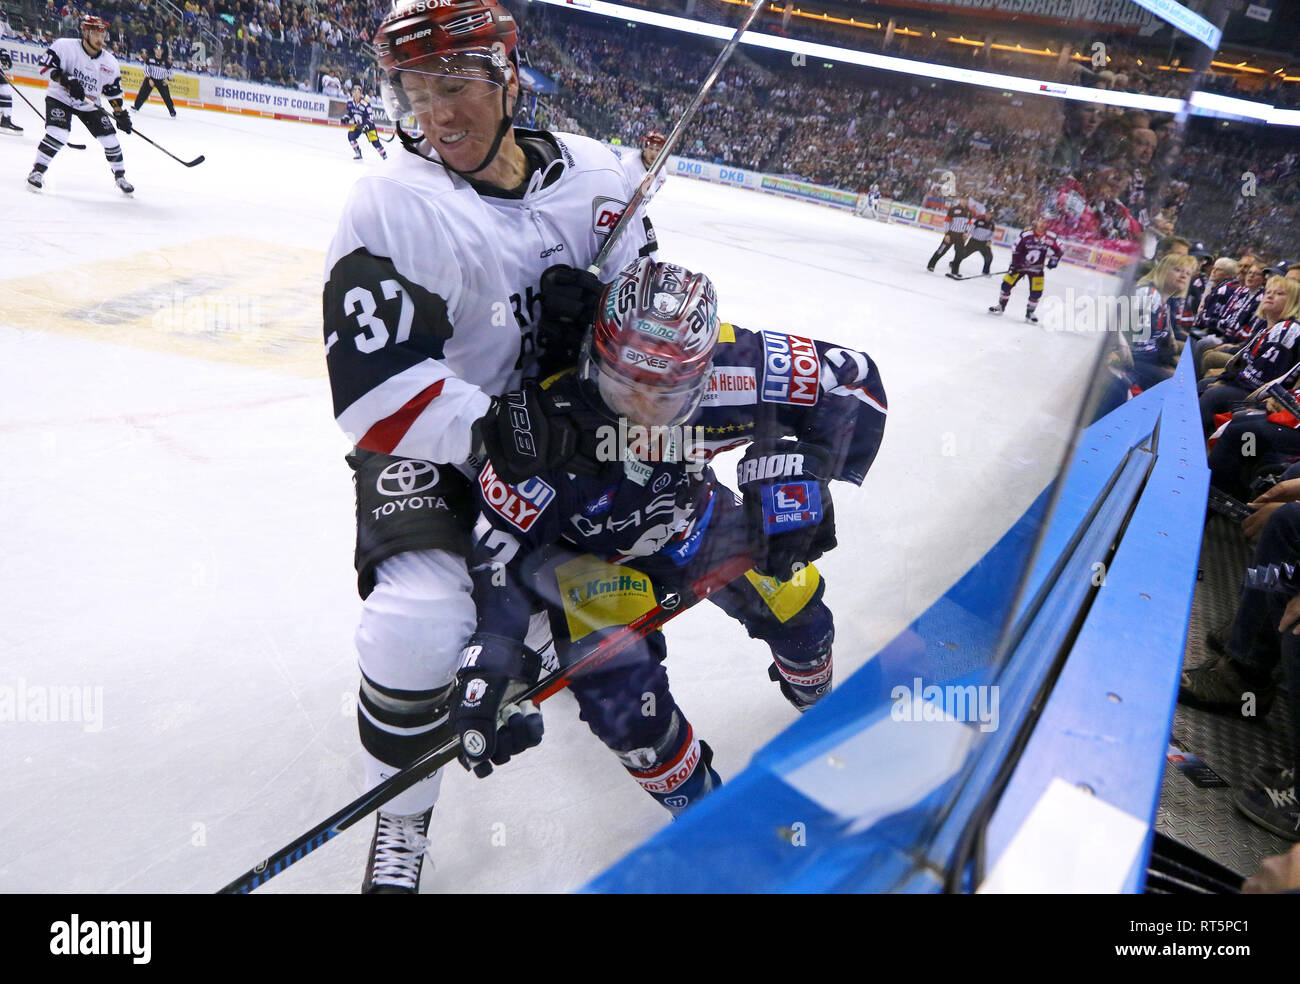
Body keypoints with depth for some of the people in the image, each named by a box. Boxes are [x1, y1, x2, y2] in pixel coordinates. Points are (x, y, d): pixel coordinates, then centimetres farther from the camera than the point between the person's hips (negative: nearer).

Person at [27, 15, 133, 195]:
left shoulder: (110, 62, -4)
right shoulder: (66, 46, -17)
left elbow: (113, 91, 6)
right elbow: (46, 65, -18)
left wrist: (120, 113, 0)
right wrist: (65, 80, -32)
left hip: (89, 105, 4)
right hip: (60, 98, -4)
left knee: (109, 138, -4)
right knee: (58, 133, -23)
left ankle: (120, 176, 16)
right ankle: (38, 170, -10)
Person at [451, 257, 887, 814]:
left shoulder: (725, 370, -32)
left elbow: (853, 378, -19)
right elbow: (499, 547, -29)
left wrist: (804, 468, -32)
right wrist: (489, 668, -35)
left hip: (690, 513, 3)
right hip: (586, 548, -3)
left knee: (793, 603, 6)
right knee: (622, 698, -21)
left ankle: (817, 705, 45)